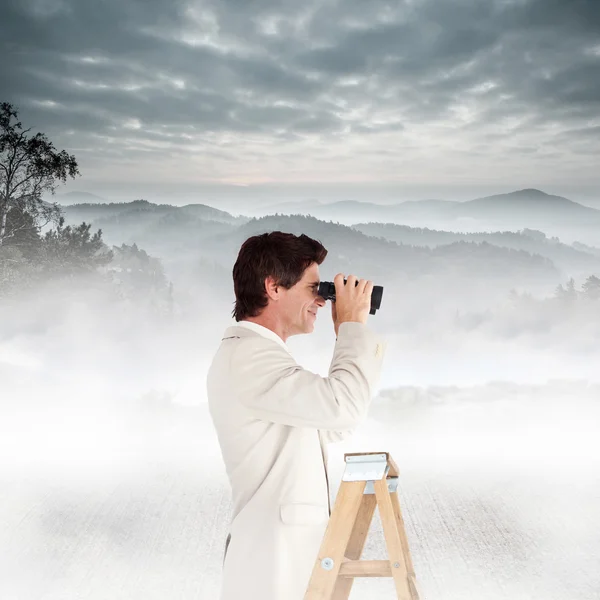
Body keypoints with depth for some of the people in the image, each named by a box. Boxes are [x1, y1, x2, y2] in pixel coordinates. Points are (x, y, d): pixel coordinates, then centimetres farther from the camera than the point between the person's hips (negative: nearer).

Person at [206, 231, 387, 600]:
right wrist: (354, 325, -16)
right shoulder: (247, 355, -19)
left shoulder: (260, 353, 14)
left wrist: (356, 340, 7)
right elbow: (343, 408, -30)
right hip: (275, 559, -10)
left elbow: (332, 425, 15)